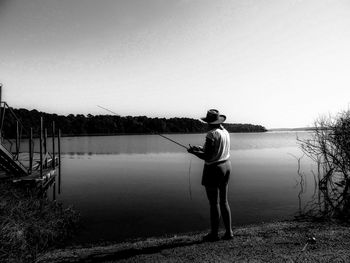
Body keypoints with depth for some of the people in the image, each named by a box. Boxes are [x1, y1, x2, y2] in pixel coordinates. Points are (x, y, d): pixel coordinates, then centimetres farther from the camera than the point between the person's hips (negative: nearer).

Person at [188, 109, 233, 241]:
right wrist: (203, 149, 18)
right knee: (224, 201, 16)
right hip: (226, 166, 9)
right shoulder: (225, 132, 8)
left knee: (214, 203, 3)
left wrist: (193, 152, -5)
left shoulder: (211, 134, -20)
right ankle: (228, 232, 23)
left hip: (214, 169, -9)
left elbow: (207, 157, -21)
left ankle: (214, 234, 16)